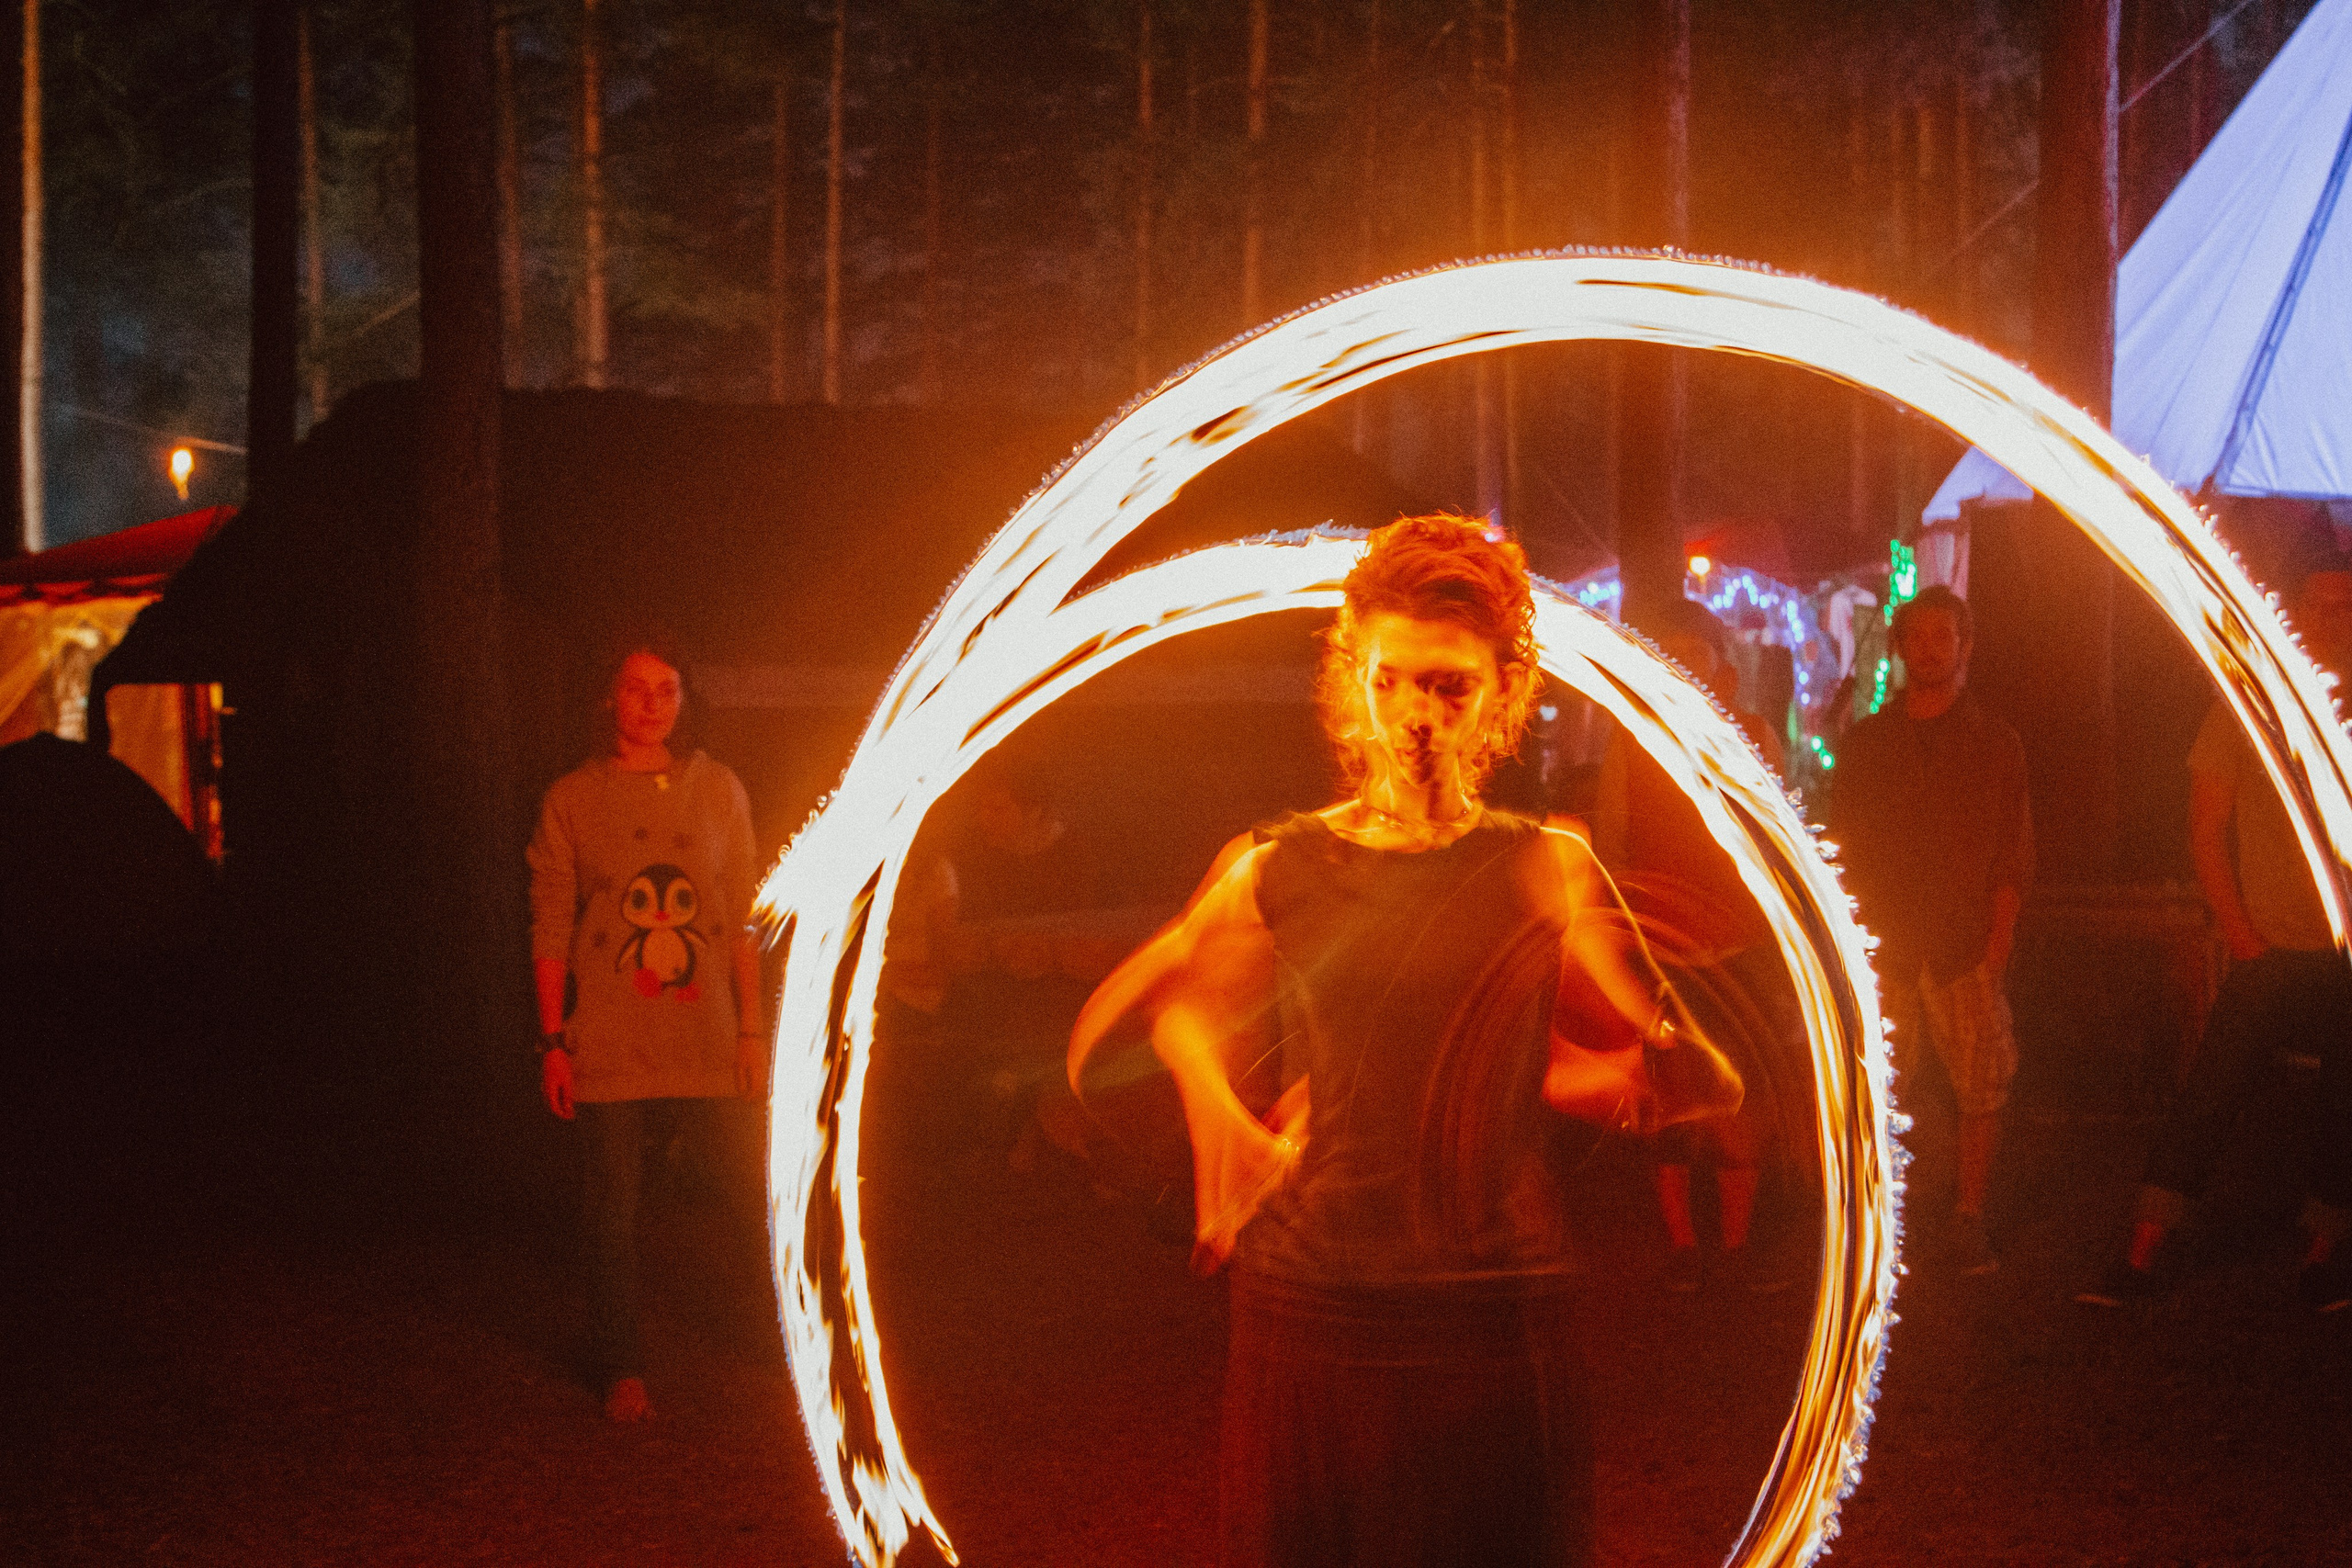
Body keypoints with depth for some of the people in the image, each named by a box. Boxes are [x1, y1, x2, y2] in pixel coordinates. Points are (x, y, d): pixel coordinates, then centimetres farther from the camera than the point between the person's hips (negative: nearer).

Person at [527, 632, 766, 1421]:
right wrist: (553, 1042, -2)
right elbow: (551, 928, 3)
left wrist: (752, 1028, 4)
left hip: (704, 1039, 1)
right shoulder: (571, 799, 3)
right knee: (614, 1207, 3)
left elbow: (742, 921, 9)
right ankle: (620, 1371, 14)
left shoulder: (718, 790, 7)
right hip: (610, 1044, -1)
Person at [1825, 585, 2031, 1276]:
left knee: (1983, 1087, -4)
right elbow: (1841, 849, 13)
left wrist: (1999, 935, -4)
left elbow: (2014, 855, 7)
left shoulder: (1995, 744, 10)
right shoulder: (1865, 741, 14)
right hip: (1882, 951, 1)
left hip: (1965, 951, -1)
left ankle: (1969, 1220, 9)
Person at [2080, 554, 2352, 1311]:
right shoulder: (2245, 706, 2)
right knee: (2207, 1098, -4)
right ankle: (2144, 1255, 0)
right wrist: (2242, 936, -5)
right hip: (2274, 953, -2)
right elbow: (2206, 832, 3)